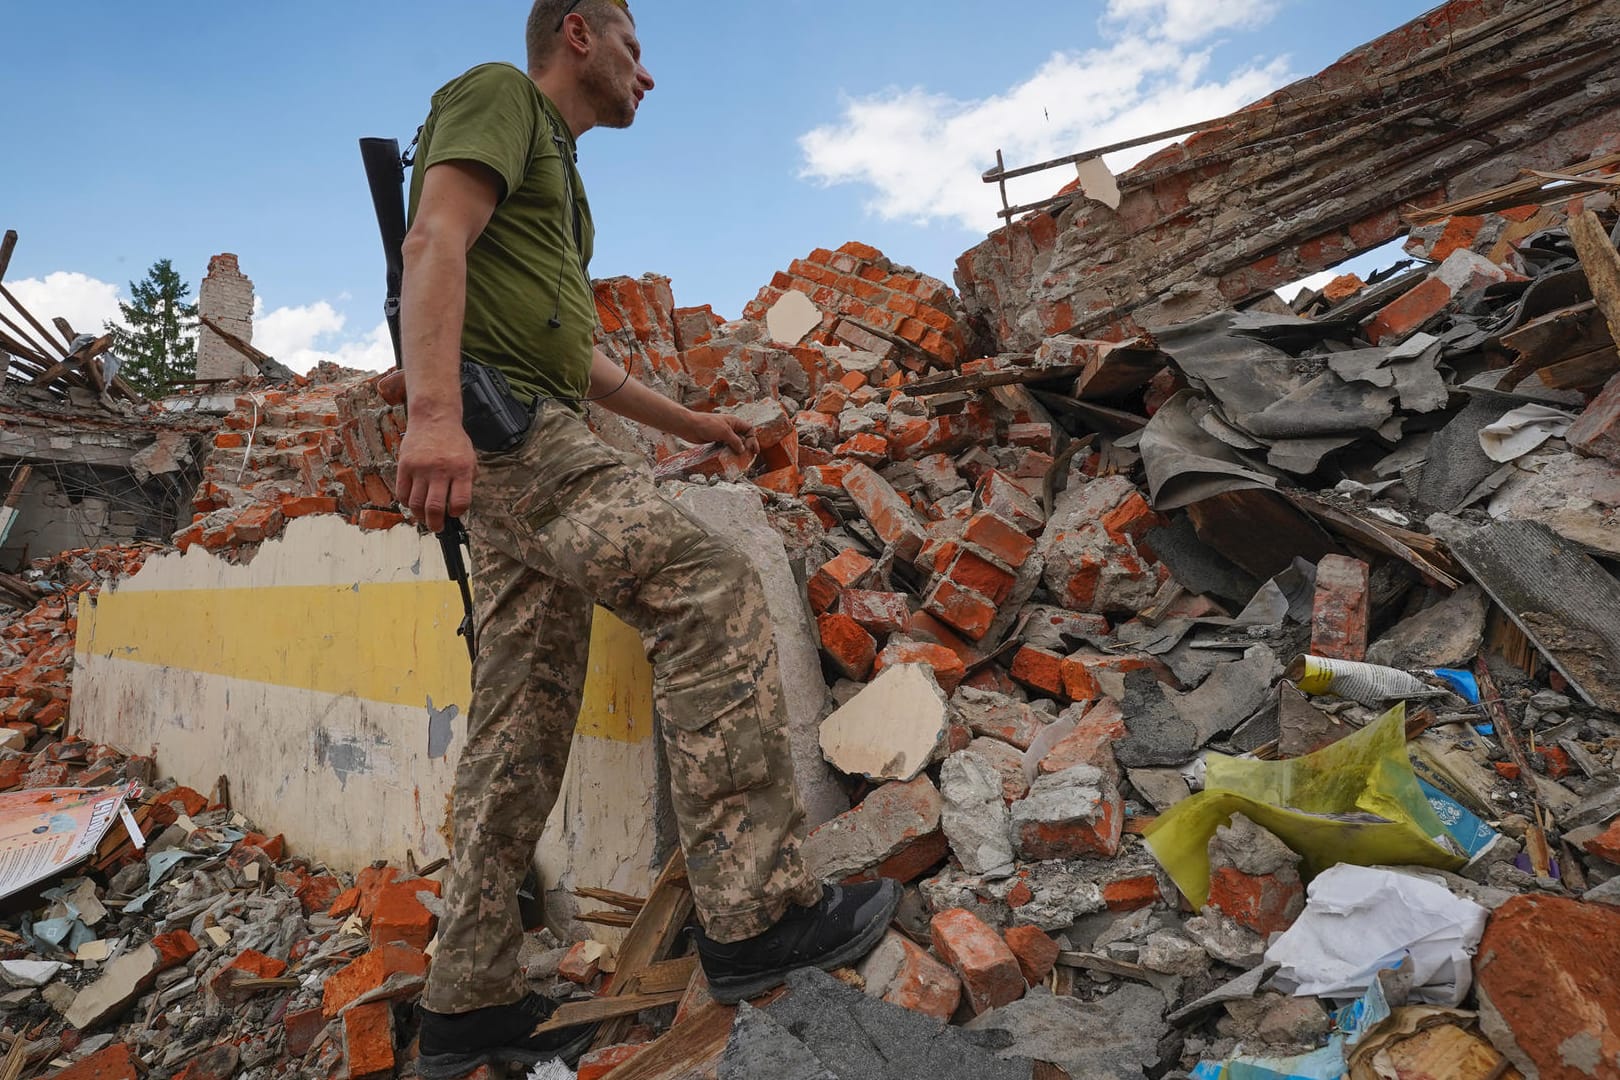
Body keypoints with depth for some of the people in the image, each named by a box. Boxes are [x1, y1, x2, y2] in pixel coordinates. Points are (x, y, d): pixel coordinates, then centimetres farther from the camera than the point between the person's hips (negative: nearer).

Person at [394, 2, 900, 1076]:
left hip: (535, 429, 10)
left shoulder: (559, 179, 33)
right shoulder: (500, 93, 6)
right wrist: (433, 409, -28)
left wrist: (687, 422, 34)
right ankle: (758, 908, -19)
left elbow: (578, 351, 32)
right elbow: (435, 240, -12)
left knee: (524, 723, 3)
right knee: (710, 590, -21)